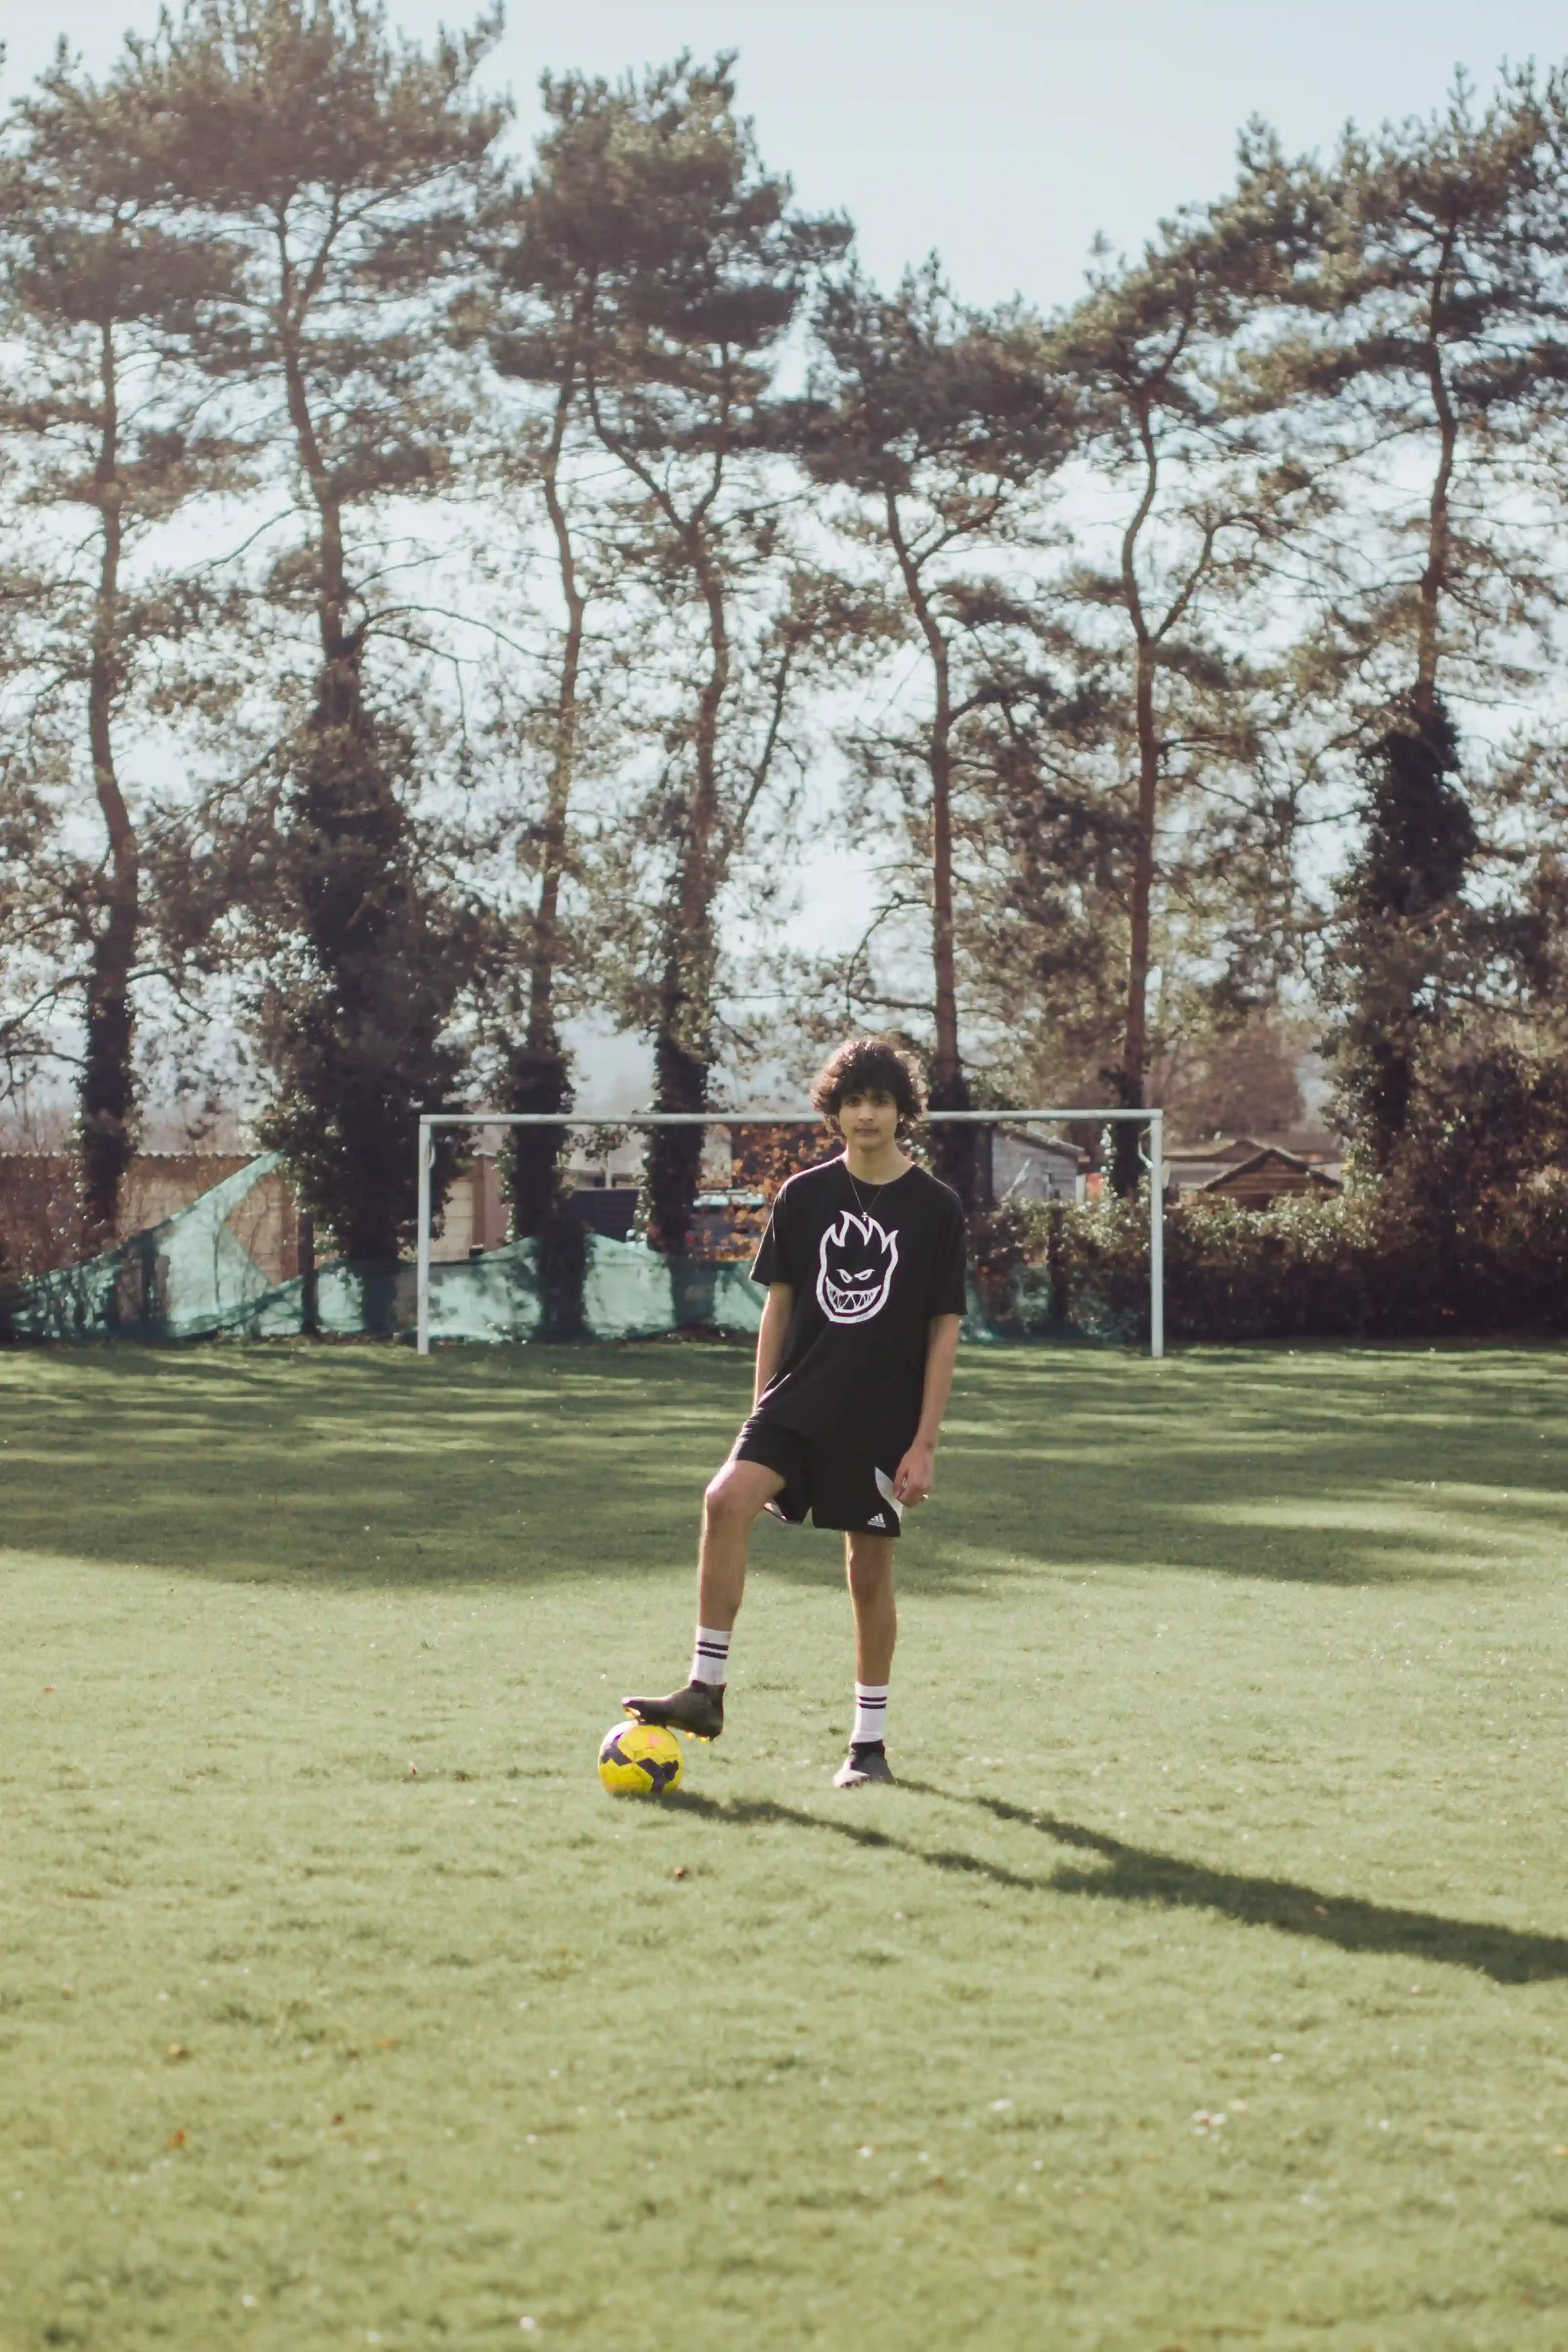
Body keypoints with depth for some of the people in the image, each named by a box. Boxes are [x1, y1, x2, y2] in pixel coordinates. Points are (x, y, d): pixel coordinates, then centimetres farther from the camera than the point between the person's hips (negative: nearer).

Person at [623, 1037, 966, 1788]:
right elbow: (779, 1304, 10)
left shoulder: (934, 1208, -2)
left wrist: (925, 1443, -6)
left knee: (870, 1568, 4)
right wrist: (762, 1409, 7)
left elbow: (944, 1330, -1)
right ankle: (706, 1691, -16)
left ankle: (870, 1741, 18)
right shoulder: (804, 1196, 4)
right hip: (799, 1401, 1)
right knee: (726, 1500, -23)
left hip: (883, 1418, -1)